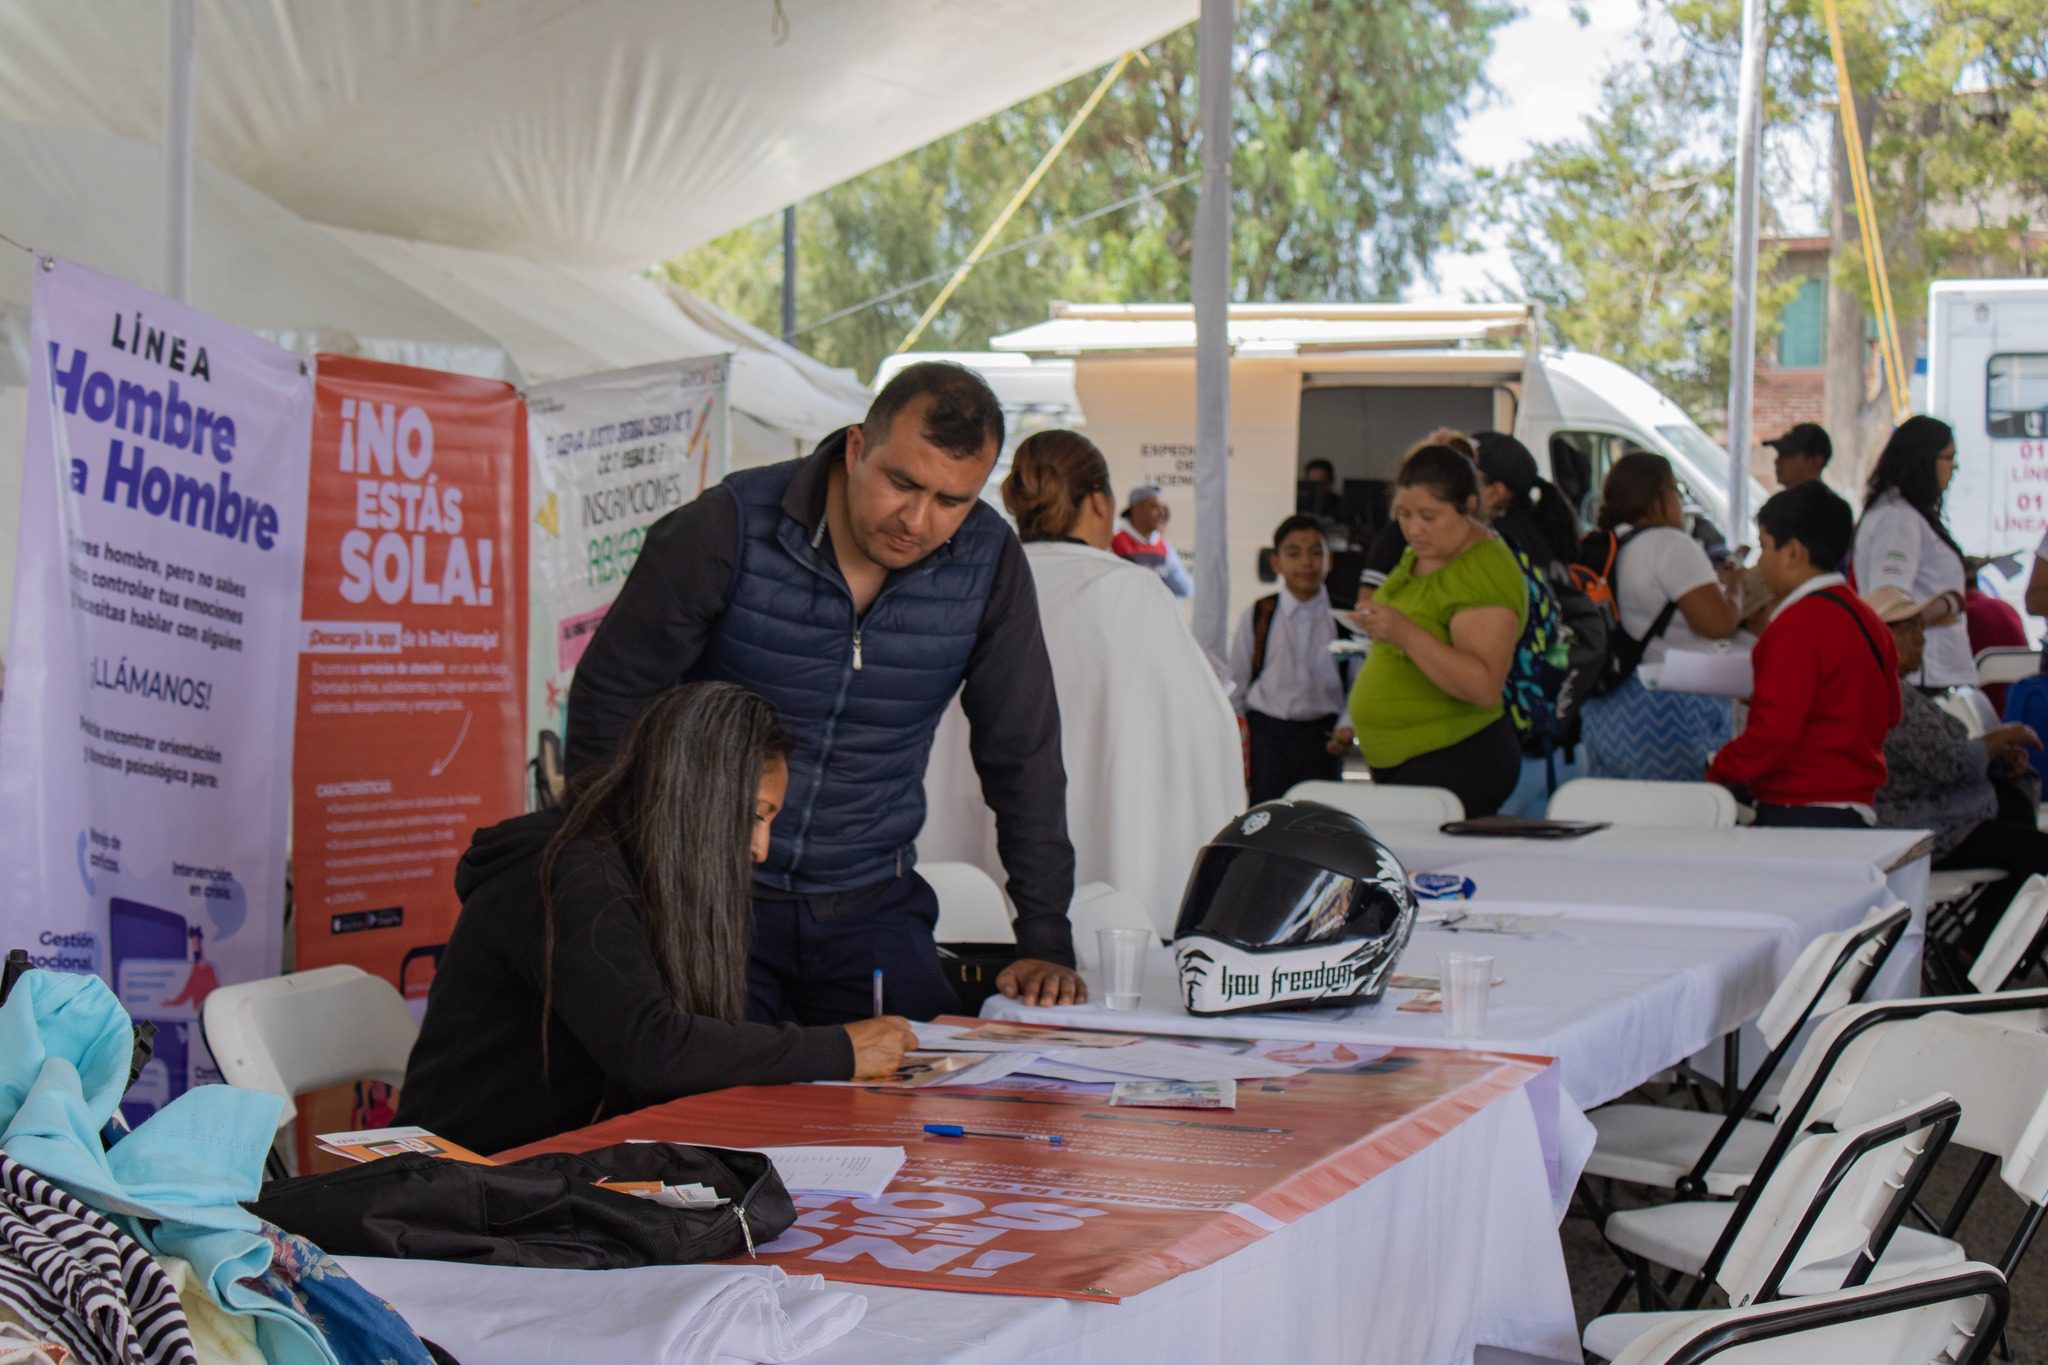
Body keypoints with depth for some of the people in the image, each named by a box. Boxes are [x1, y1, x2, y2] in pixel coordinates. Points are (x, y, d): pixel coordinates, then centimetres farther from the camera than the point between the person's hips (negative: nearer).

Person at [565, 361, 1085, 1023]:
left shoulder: (989, 563, -5)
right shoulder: (726, 529, -13)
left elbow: (1023, 754, 4)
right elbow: (608, 697, -4)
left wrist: (1046, 943, 1)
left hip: (871, 908, 3)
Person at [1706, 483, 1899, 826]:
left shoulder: (1798, 625, -16)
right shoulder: (1868, 620, 12)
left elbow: (1774, 731, -22)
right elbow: (1889, 714, 23)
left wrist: (1718, 771, -8)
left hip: (1801, 813, -10)